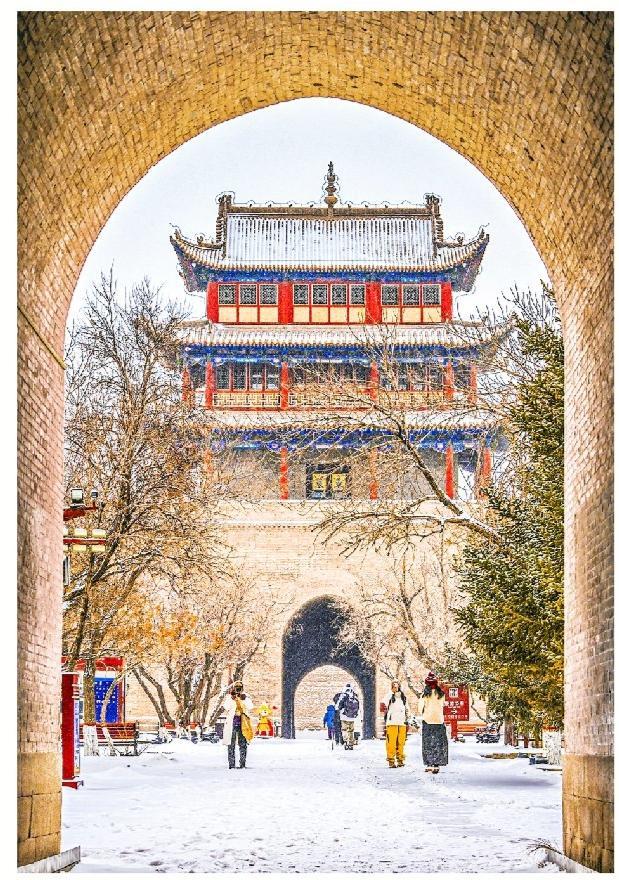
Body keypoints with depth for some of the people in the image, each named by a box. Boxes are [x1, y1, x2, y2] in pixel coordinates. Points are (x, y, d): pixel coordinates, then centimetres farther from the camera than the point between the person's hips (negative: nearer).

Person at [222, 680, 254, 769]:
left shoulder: (245, 697, 10)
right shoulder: (229, 697, 4)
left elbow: (250, 707, -4)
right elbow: (226, 707, -12)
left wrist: (244, 699, -12)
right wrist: (231, 697, -16)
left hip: (242, 724, 2)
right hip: (232, 723, -2)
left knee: (243, 744, 1)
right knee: (231, 744, -3)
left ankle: (242, 764, 7)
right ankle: (231, 764, 1)